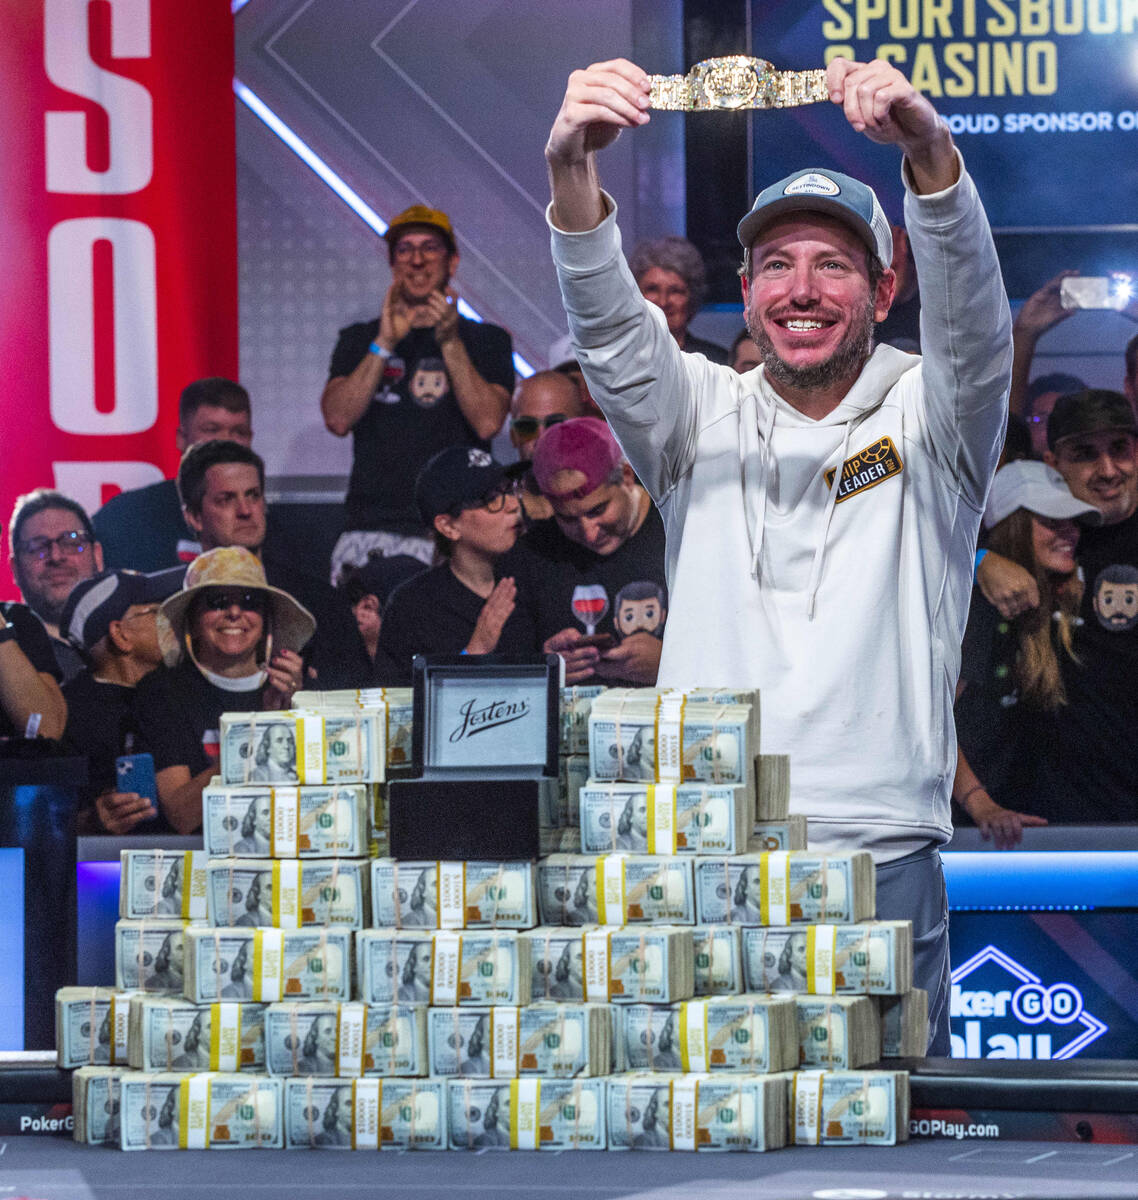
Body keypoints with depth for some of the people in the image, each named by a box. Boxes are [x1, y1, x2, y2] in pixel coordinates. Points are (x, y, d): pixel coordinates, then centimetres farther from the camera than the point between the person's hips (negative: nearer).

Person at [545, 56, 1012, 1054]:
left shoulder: (929, 422, 7)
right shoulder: (702, 418, 12)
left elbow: (972, 321, -13)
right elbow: (612, 331, -5)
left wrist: (928, 152, -33)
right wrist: (573, 168, -26)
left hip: (882, 861, -1)